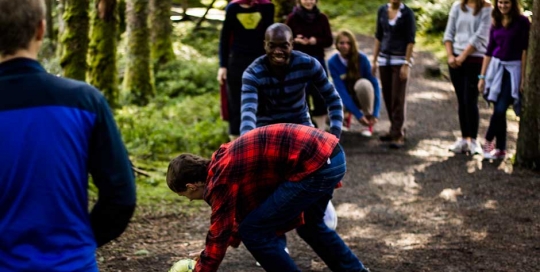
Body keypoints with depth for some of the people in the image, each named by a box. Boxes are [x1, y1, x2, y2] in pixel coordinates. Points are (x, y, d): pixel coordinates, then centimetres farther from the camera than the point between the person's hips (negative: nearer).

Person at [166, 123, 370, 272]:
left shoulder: (221, 179, -9)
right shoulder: (225, 160, 19)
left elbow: (219, 236, -5)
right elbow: (249, 209, 33)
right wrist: (233, 239, 40)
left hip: (316, 165, -10)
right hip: (329, 153, 10)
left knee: (254, 230, -2)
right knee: (309, 224, 33)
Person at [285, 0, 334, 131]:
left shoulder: (322, 18, 4)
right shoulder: (292, 18, -1)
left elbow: (329, 40, 3)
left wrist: (316, 41, -16)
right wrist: (296, 40, -19)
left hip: (317, 60, 2)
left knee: (320, 93, 1)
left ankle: (321, 128, 10)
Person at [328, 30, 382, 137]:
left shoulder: (362, 58, -19)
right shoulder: (333, 62, -18)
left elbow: (374, 84, -20)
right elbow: (341, 90, -22)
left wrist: (375, 113, -29)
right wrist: (358, 114, -30)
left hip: (361, 96, -1)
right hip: (345, 98, 1)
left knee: (363, 83, -36)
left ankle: (368, 123, -15)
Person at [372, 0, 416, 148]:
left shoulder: (407, 13, -7)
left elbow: (410, 40, -8)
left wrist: (406, 64, -13)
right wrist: (374, 59, 10)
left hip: (400, 60, -5)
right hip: (384, 59, 5)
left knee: (398, 98, -6)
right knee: (388, 97, 8)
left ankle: (398, 136, -4)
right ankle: (395, 129, 22)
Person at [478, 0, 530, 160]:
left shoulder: (522, 22, -5)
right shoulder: (495, 23, 8)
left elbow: (525, 49, -6)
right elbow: (489, 50, 11)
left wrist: (523, 76, -10)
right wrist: (482, 76, 8)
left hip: (513, 69, -4)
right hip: (496, 67, 4)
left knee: (500, 109, -13)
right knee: (498, 110, 4)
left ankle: (488, 140, 6)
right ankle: (501, 149, 11)